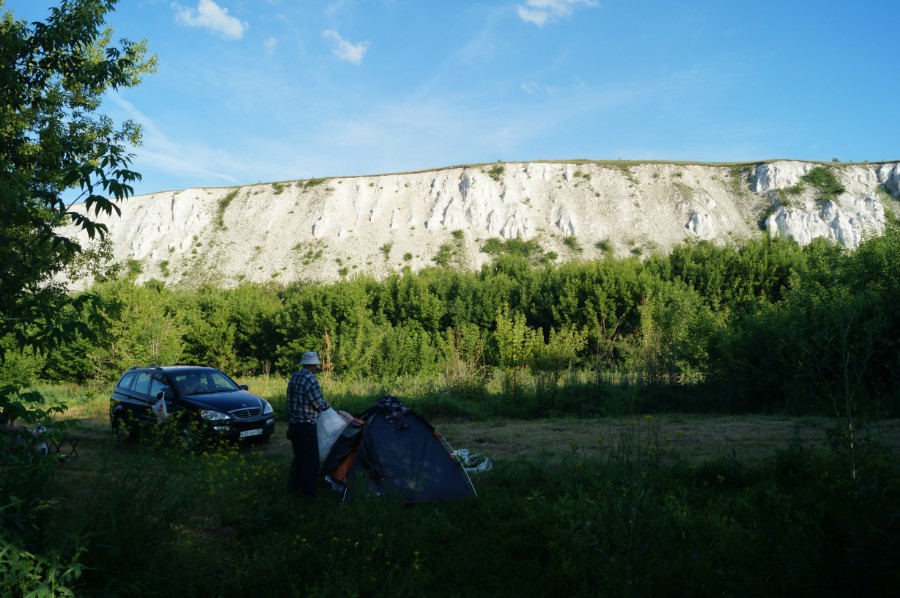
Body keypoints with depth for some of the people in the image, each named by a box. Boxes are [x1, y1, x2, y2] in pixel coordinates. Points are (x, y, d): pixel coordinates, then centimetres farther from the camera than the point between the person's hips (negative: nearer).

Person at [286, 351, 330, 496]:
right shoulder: (311, 380, -18)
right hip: (306, 425, -8)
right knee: (310, 458, 2)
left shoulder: (294, 377, 7)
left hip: (293, 424, 8)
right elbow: (319, 405, -15)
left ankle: (293, 486, 27)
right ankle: (308, 491, 8)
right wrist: (326, 405, 5)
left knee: (298, 456, 19)